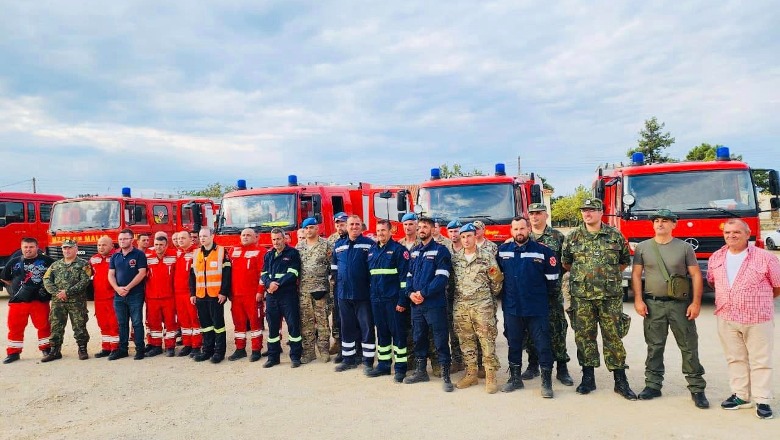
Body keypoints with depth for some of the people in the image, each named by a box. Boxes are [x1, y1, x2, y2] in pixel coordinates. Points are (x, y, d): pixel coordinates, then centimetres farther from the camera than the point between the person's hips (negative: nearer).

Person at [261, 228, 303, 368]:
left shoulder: (293, 253, 0)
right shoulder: (268, 255, 15)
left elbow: (292, 274, -10)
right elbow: (264, 273, 8)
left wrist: (277, 284, -15)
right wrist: (269, 283, -13)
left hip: (288, 294, -4)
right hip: (271, 295, 5)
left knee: (293, 324, -3)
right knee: (272, 326, 9)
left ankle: (295, 356, 5)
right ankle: (273, 356, 18)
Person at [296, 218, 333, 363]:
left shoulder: (326, 244, 1)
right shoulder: (299, 246, 13)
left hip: (320, 288, -4)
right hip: (303, 289, 4)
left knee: (322, 319, -1)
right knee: (306, 320, 6)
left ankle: (324, 350, 8)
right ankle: (308, 351, 14)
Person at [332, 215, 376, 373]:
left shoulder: (369, 244, -3)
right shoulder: (338, 246, 12)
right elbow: (334, 268, 19)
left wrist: (373, 289, -8)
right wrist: (337, 287, 12)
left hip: (363, 294, -4)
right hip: (343, 294, 4)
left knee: (366, 327, 1)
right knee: (347, 327, 13)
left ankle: (368, 361, 10)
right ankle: (349, 359, 24)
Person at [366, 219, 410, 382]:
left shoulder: (398, 249, -5)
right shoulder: (372, 250, 13)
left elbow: (404, 276, -10)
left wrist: (402, 300, -15)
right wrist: (370, 296, 12)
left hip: (393, 299, -6)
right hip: (376, 300, 6)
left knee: (398, 333, 0)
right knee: (381, 332, 13)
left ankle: (400, 367, 8)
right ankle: (383, 365, 23)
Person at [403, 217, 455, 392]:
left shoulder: (440, 251, -6)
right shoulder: (414, 251, 14)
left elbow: (442, 277, -15)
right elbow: (409, 274, 14)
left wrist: (423, 293, -18)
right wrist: (410, 293, -4)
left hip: (435, 304, -6)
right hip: (416, 304, 6)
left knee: (441, 340, -1)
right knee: (419, 338, 15)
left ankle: (445, 375, 7)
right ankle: (420, 371, 28)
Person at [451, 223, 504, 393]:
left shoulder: (487, 257, 0)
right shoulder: (454, 258, 9)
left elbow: (496, 285, 7)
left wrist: (496, 276, -9)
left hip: (482, 305, -3)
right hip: (460, 306, 4)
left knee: (487, 341, -2)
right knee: (466, 341, 10)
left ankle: (490, 376, 7)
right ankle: (471, 374, 22)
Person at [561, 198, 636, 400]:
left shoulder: (615, 236, 3)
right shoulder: (573, 237, 4)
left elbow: (625, 261, 14)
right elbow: (565, 263, 16)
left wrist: (609, 274, 9)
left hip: (610, 295, -1)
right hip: (582, 296, 1)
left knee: (613, 337, 3)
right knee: (584, 337, 6)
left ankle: (621, 381, 13)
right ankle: (588, 378, 19)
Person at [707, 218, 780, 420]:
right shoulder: (716, 258, 7)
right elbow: (711, 281, 21)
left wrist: (758, 299, 9)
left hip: (758, 319, -4)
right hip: (726, 318, 4)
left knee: (760, 361, 4)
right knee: (735, 359, 12)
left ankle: (762, 400, 13)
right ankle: (741, 396, 23)